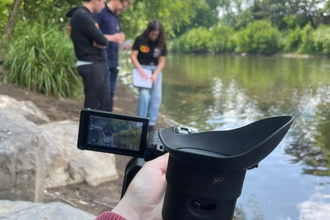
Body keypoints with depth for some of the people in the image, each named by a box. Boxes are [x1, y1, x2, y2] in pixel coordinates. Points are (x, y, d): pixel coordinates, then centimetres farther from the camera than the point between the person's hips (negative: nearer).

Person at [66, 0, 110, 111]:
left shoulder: (84, 15, 15)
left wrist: (100, 43, -7)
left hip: (97, 65, 10)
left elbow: (97, 39, 14)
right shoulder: (82, 16, -17)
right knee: (93, 106, -3)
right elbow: (102, 41, -18)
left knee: (104, 102, 14)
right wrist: (103, 42, 3)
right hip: (92, 66, -10)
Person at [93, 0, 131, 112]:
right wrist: (111, 38, -20)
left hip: (114, 61, 8)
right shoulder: (100, 13, -7)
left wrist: (120, 41, 6)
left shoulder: (115, 17, 19)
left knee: (110, 93, 10)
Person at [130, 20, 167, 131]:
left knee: (156, 97, -5)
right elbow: (133, 56, -11)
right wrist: (141, 70, -21)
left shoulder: (161, 43, -3)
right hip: (142, 68, -3)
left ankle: (151, 123, 5)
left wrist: (155, 74, -18)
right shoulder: (140, 40, -9)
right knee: (144, 95, -18)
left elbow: (161, 62, -4)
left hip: (156, 69, 3)